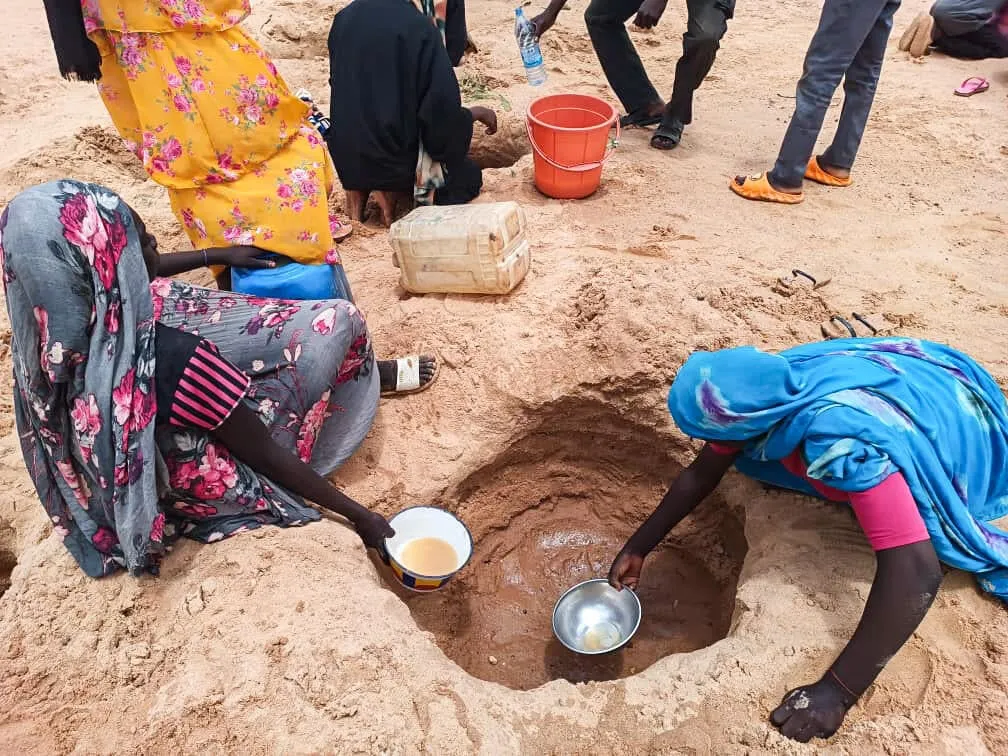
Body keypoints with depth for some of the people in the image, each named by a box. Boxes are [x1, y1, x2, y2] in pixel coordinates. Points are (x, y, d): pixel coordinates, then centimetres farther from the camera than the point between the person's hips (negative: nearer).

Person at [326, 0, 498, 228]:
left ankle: (360, 187, 11)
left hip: (346, 157, 6)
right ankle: (395, 191, -1)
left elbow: (340, 88, 14)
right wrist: (477, 113, 2)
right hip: (394, 160, -6)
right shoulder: (419, 28, -17)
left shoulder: (343, 19, 1)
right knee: (470, 176, 21)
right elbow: (443, 113, -19)